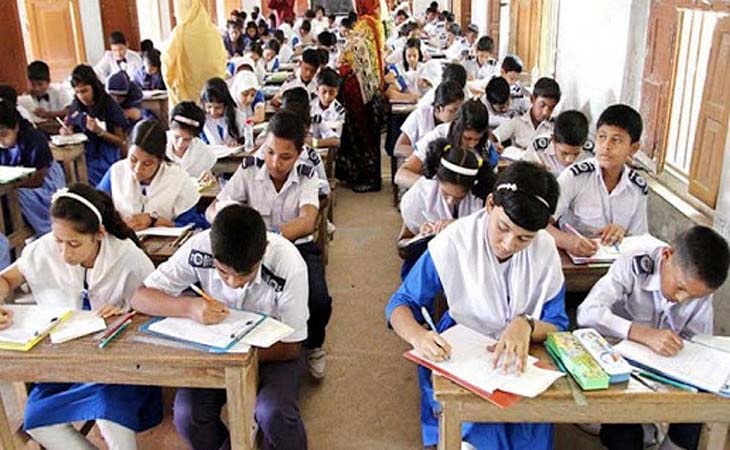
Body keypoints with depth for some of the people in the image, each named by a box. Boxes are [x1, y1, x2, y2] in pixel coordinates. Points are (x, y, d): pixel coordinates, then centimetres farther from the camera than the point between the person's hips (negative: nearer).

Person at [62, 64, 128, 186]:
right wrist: (65, 131, -4)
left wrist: (100, 131, -19)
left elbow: (121, 142, -3)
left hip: (107, 157, -4)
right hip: (85, 156, 4)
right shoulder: (76, 106, 4)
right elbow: (69, 129, 19)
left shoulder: (109, 105, -6)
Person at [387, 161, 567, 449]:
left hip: (521, 361, 3)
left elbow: (558, 327, -4)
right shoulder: (453, 242, -15)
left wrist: (527, 325, -28)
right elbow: (401, 304, -9)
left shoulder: (546, 250, -7)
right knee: (482, 423, -29)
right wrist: (418, 336, -32)